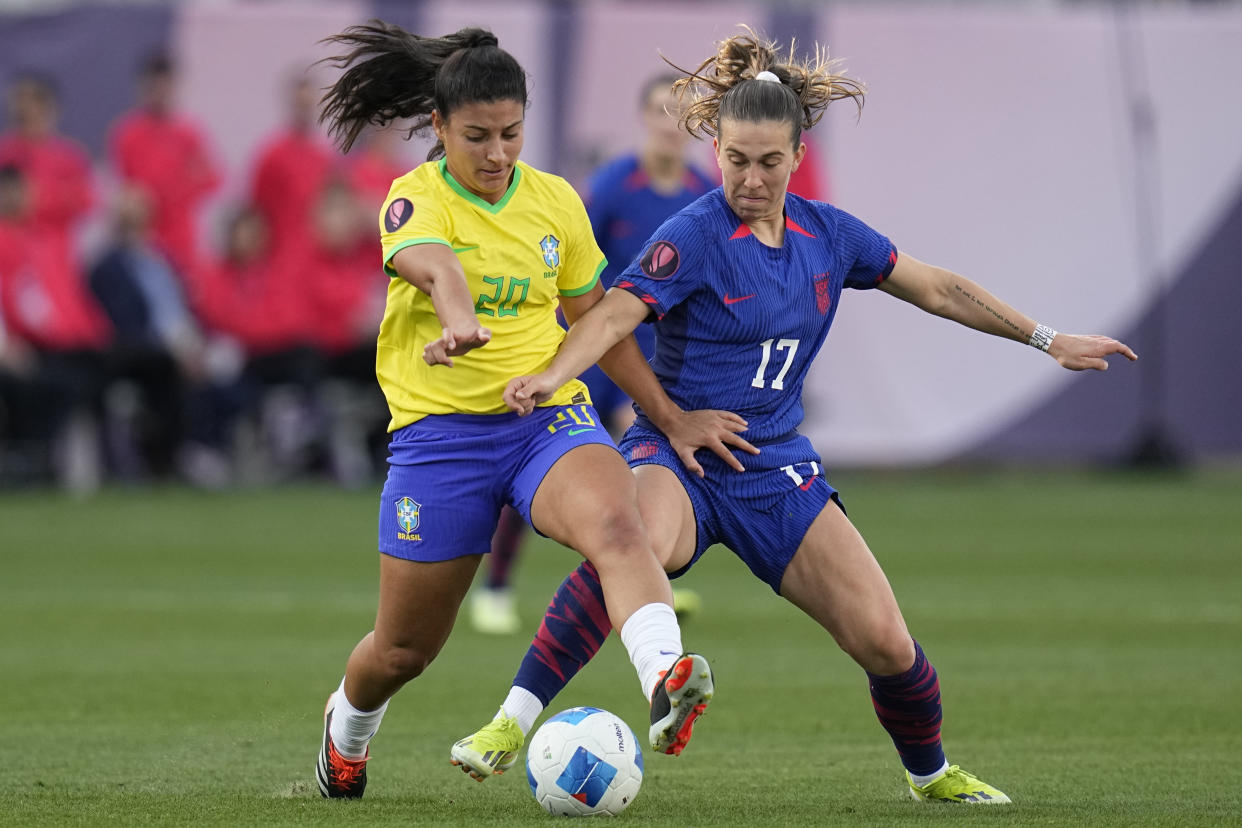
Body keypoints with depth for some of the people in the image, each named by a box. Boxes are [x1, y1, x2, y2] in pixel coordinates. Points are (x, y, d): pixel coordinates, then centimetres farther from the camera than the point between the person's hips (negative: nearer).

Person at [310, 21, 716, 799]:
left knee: (617, 525, -33)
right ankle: (347, 725, 45)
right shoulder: (416, 201, -8)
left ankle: (665, 683, -56)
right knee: (405, 647, 10)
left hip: (550, 415, 2)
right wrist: (460, 322, -55)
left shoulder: (555, 201, 6)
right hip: (441, 430, -2)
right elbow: (435, 267, -33)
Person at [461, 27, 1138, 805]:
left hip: (774, 466, 5)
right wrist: (551, 374, -46)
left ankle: (931, 772, 26)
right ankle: (516, 719, -37)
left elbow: (936, 288, 15)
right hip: (679, 455, -5)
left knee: (886, 643, -4)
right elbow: (614, 314, -26)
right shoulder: (694, 237, -13)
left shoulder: (827, 234, 4)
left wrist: (1048, 339, 18)